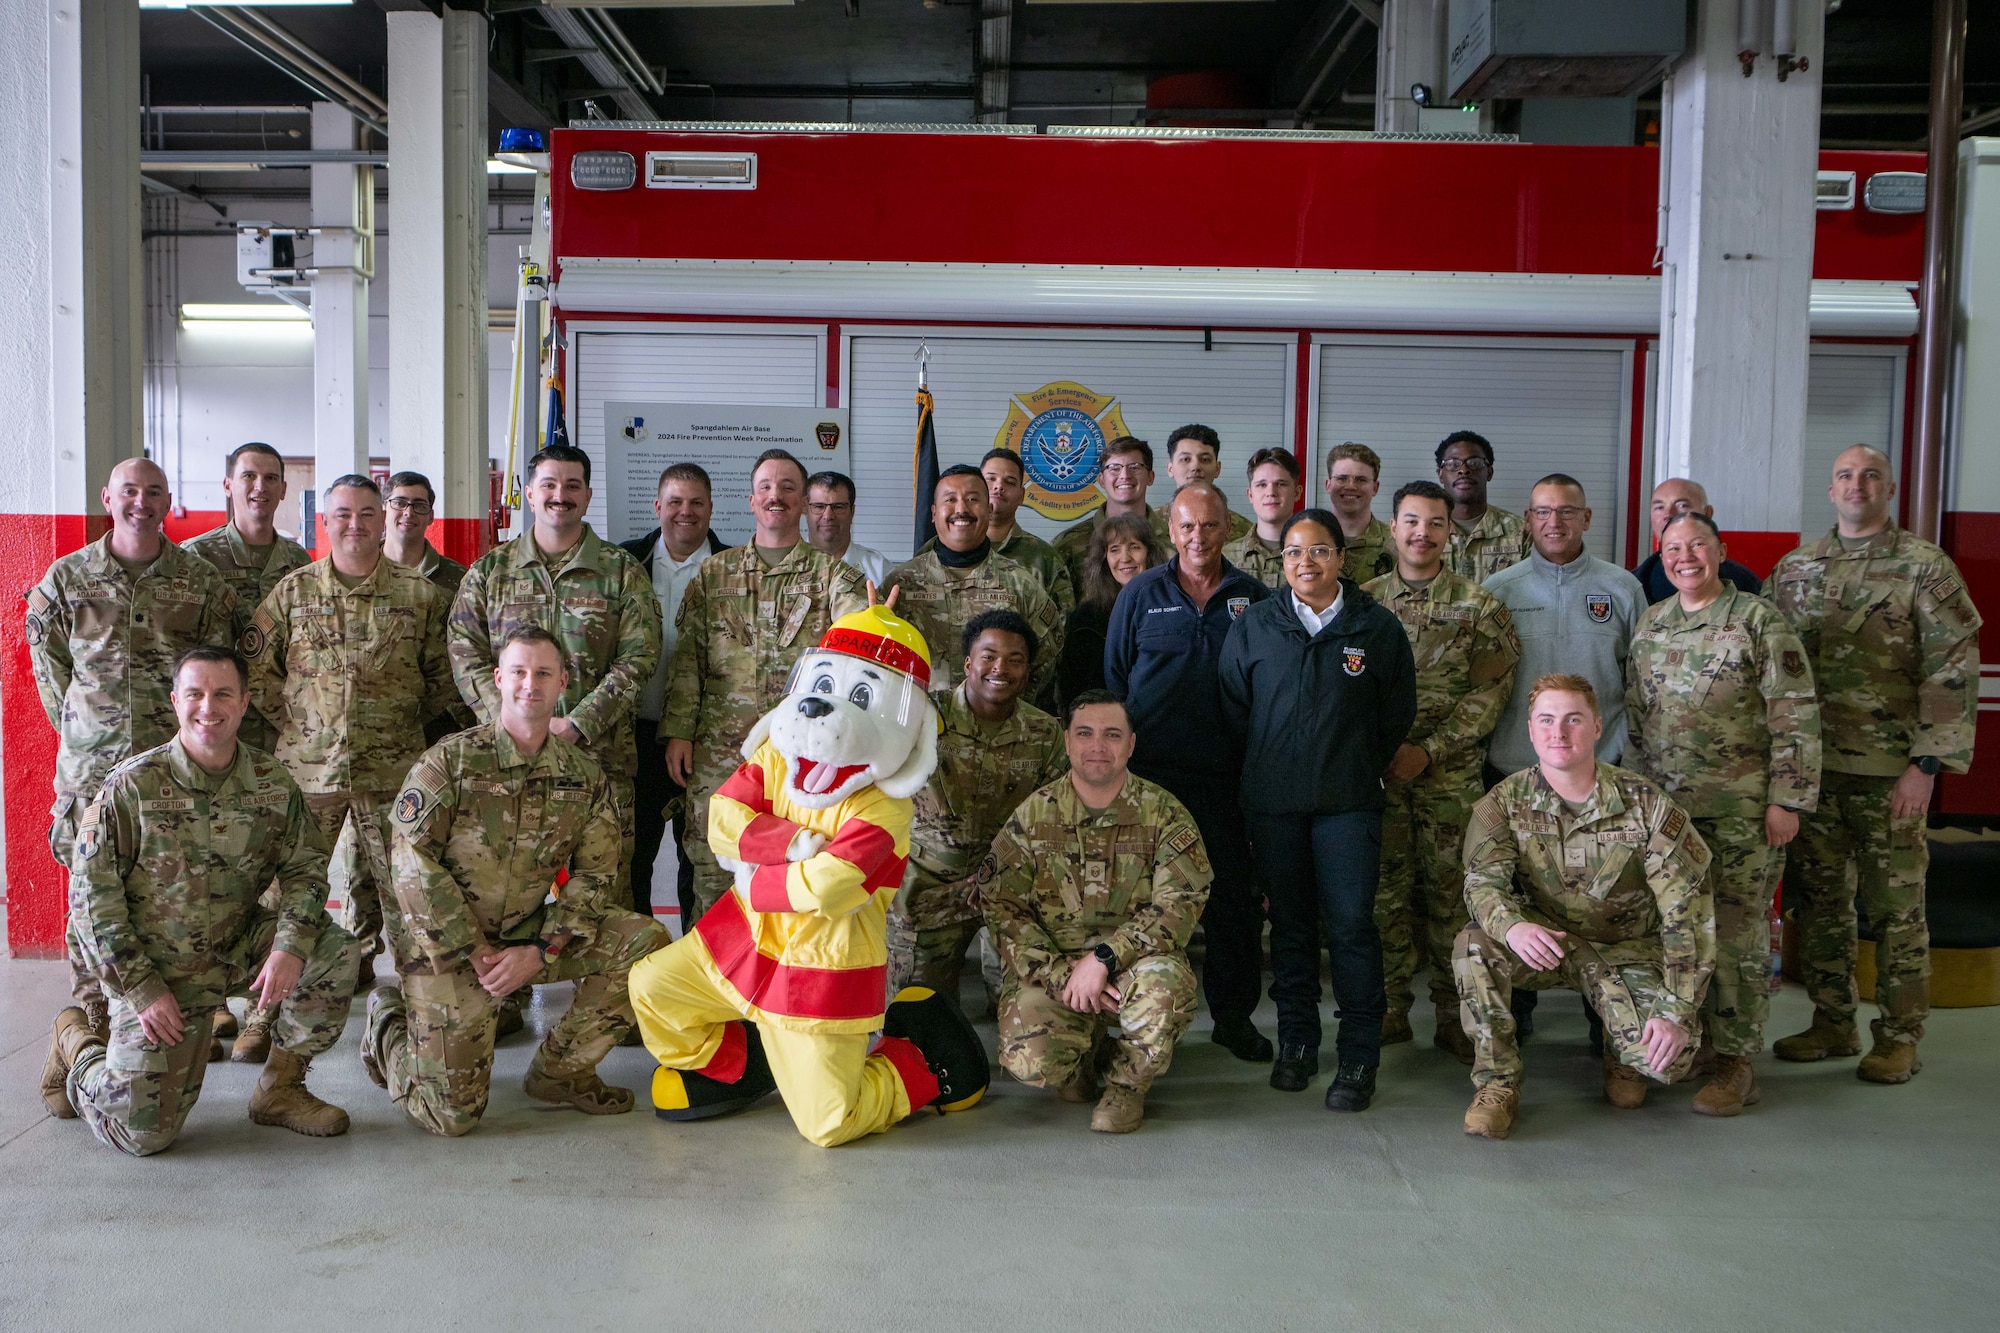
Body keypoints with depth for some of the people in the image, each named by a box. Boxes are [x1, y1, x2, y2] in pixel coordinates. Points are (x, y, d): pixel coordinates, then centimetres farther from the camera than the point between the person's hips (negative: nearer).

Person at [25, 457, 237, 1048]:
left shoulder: (202, 580, 4)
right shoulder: (66, 578, 5)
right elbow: (48, 665, 12)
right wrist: (80, 728, 8)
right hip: (90, 765, 1)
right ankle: (93, 1024, 17)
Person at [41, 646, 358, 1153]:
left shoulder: (273, 783, -5)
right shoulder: (131, 786, -14)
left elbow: (305, 868, -2)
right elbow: (91, 895, -11)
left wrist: (291, 946, -20)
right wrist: (141, 988, -16)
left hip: (240, 949, 3)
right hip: (157, 973, -3)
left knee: (335, 952, -20)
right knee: (143, 1134, -5)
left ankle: (279, 1090, -2)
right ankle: (76, 1043, 28)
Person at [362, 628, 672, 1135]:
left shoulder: (585, 774, 1)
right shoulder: (448, 762, -10)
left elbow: (596, 875, -1)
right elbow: (415, 869, -15)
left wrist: (542, 951, -14)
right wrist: (477, 953, -18)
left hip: (529, 936, 4)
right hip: (446, 946, -4)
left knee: (645, 941, -16)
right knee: (453, 1115, -8)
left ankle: (560, 1070, 0)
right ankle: (387, 1022, 25)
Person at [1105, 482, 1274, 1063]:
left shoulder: (1253, 598, 7)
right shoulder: (1141, 594, 5)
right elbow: (1113, 678, 9)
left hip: (1225, 775, 1)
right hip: (1150, 771, 0)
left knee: (1235, 895, 4)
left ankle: (1235, 1015, 18)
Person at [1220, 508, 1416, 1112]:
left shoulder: (1377, 627, 2)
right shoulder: (1253, 627, 5)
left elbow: (1397, 713, 9)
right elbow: (1233, 709, 12)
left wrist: (1361, 769, 9)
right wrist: (1269, 768, 12)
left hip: (1349, 801, -2)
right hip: (1273, 802, 2)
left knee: (1351, 922, -6)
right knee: (1290, 921, 9)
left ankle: (1359, 1058, 4)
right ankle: (1296, 1041, 22)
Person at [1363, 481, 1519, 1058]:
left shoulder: (1478, 606, 3)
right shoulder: (1364, 601, 8)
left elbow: (1489, 693, -3)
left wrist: (1428, 751, -12)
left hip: (1452, 776, -1)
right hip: (1378, 773, 1)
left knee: (1451, 892, 2)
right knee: (1386, 891, 5)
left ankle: (1455, 1015, 13)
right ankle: (1391, 1009, 17)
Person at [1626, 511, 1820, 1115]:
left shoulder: (1760, 621, -6)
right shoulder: (1649, 624, 11)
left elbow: (1796, 717, -9)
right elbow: (1634, 713, 17)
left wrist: (1786, 800, -13)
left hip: (1740, 810, -5)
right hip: (1663, 806, 5)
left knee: (1736, 933, -2)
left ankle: (1736, 1064, 7)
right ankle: (1696, 1041, 24)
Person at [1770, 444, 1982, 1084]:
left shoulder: (1925, 568, -4)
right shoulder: (1794, 569, 9)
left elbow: (1952, 673, -8)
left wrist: (1927, 765, -14)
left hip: (1890, 770, -4)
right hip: (1810, 765, 4)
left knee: (1896, 906, 3)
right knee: (1819, 899, 10)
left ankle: (1900, 1037, 15)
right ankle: (1833, 1023, 23)